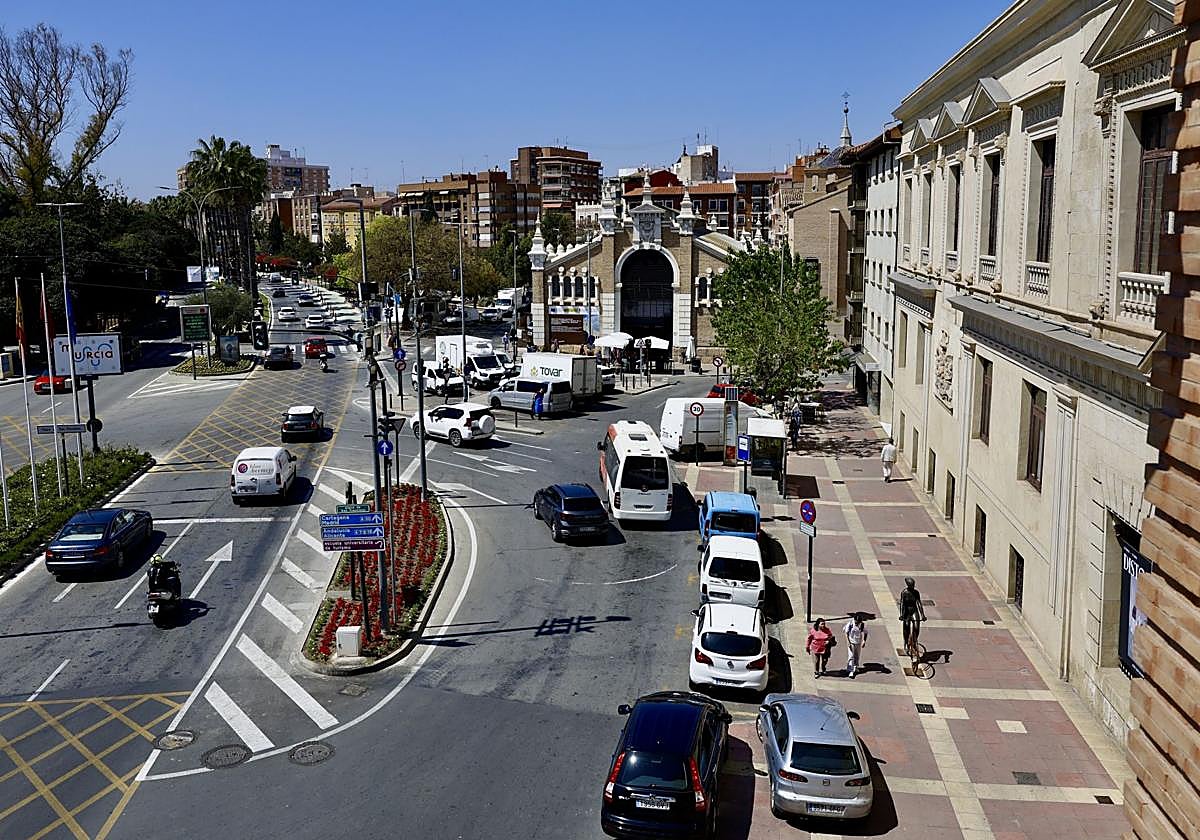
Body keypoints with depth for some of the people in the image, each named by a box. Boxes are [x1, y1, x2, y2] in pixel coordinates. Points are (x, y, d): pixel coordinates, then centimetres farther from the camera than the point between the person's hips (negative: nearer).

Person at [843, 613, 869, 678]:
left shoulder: (863, 625, -15)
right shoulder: (850, 624, -19)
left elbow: (865, 633, 0)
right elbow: (846, 633, -10)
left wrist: (864, 641, -11)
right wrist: (848, 642, -15)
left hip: (858, 643, 3)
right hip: (851, 642, -3)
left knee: (857, 656, 18)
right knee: (851, 656, -7)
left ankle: (855, 667, 39)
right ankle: (850, 671, -5)